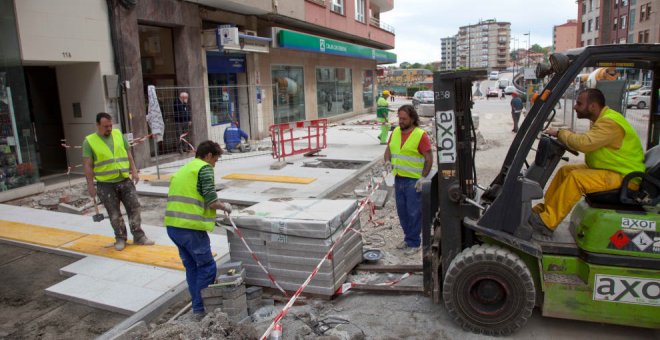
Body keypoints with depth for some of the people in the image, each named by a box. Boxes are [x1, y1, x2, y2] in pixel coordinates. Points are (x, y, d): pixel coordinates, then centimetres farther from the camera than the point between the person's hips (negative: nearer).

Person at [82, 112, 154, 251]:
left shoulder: (118, 134, 7)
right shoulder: (89, 141, -3)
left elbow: (128, 154, 11)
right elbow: (87, 165, -5)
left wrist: (134, 171, 3)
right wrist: (90, 185, -8)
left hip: (125, 180, 3)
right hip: (106, 184, -3)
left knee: (134, 208, 4)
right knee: (114, 214, 5)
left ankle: (138, 236, 15)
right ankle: (120, 238, 20)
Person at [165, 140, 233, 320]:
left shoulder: (182, 170, 22)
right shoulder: (204, 168, -4)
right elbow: (212, 201, -13)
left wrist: (211, 217, 27)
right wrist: (225, 207, 8)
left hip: (172, 226, 9)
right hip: (191, 227, -8)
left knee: (191, 267, 18)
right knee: (207, 267, 5)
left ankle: (198, 307, 26)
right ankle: (200, 309, 10)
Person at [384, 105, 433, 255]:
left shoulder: (420, 135, -13)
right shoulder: (395, 132, 7)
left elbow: (429, 159, -12)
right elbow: (388, 149, 16)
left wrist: (423, 178, -17)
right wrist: (388, 161, -4)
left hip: (413, 181, -6)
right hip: (398, 178, 7)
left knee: (414, 213, 2)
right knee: (402, 211, 16)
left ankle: (414, 243, 15)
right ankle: (408, 238, 32)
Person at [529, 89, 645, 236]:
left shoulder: (610, 122, -24)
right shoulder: (602, 119, 9)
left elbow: (584, 143, -33)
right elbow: (588, 144, 8)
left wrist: (560, 133, -18)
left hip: (624, 176, -10)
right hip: (609, 168, 10)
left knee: (576, 177, -27)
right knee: (565, 171, 7)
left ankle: (547, 222, -23)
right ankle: (544, 209, 7)